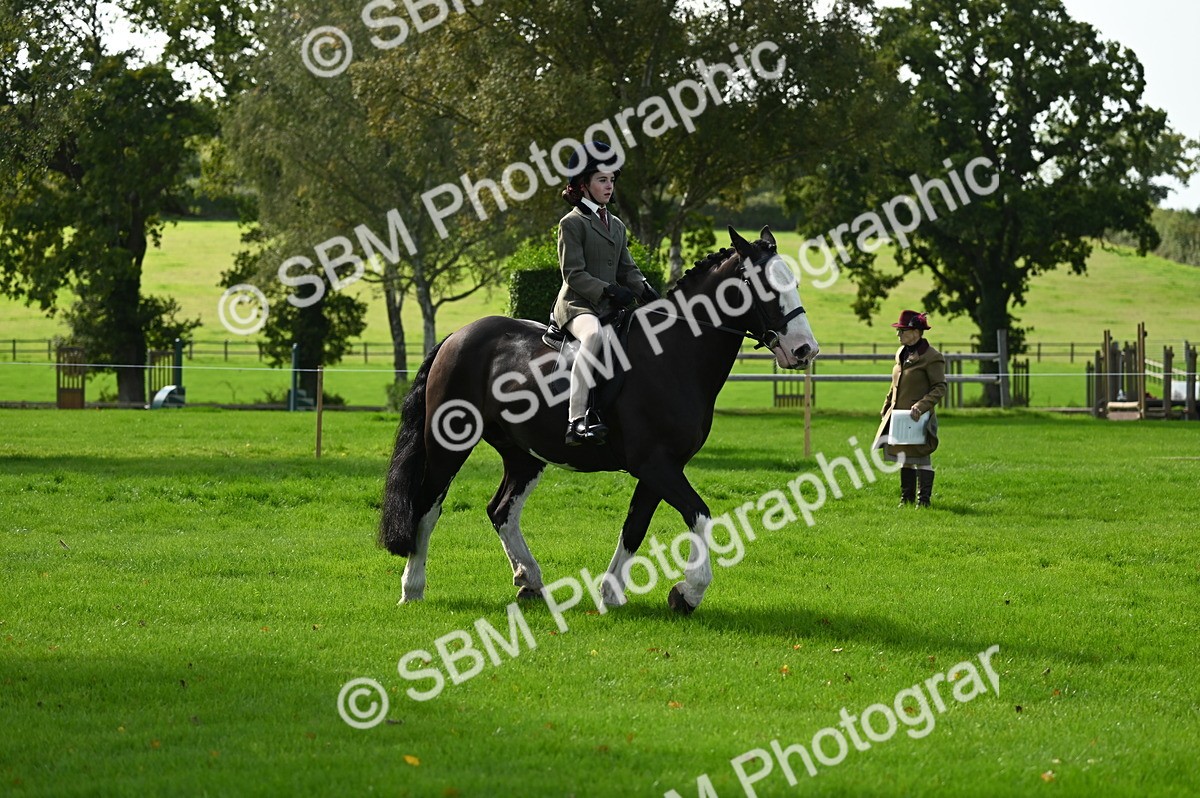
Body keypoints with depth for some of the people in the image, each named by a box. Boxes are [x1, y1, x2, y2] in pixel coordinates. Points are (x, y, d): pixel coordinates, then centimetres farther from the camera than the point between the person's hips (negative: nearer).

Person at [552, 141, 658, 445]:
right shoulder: (572, 223, -2)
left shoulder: (617, 225, 22)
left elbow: (627, 269, 19)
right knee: (593, 335, -38)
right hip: (577, 305, -8)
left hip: (610, 306, 8)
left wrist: (645, 290, -3)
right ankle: (576, 420, -47)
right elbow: (574, 274, -10)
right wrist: (608, 290, -22)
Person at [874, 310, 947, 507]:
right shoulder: (902, 354, 13)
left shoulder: (931, 357, -12)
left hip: (919, 417, -8)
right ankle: (907, 497, 23)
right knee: (905, 457, 14)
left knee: (920, 457, -2)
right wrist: (886, 408, 20)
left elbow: (940, 388, -14)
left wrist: (922, 406, -25)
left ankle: (923, 499, 4)